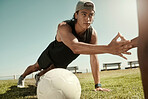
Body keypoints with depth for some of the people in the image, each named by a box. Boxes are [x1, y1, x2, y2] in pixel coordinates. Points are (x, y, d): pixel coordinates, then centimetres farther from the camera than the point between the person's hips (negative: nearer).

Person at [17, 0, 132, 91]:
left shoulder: (92, 34, -29)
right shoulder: (63, 27, -45)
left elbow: (94, 58, -26)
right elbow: (75, 47, -64)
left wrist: (98, 85, -29)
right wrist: (108, 48, -75)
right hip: (51, 54, -3)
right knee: (36, 67, 22)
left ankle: (39, 76, 60)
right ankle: (22, 77, 55)